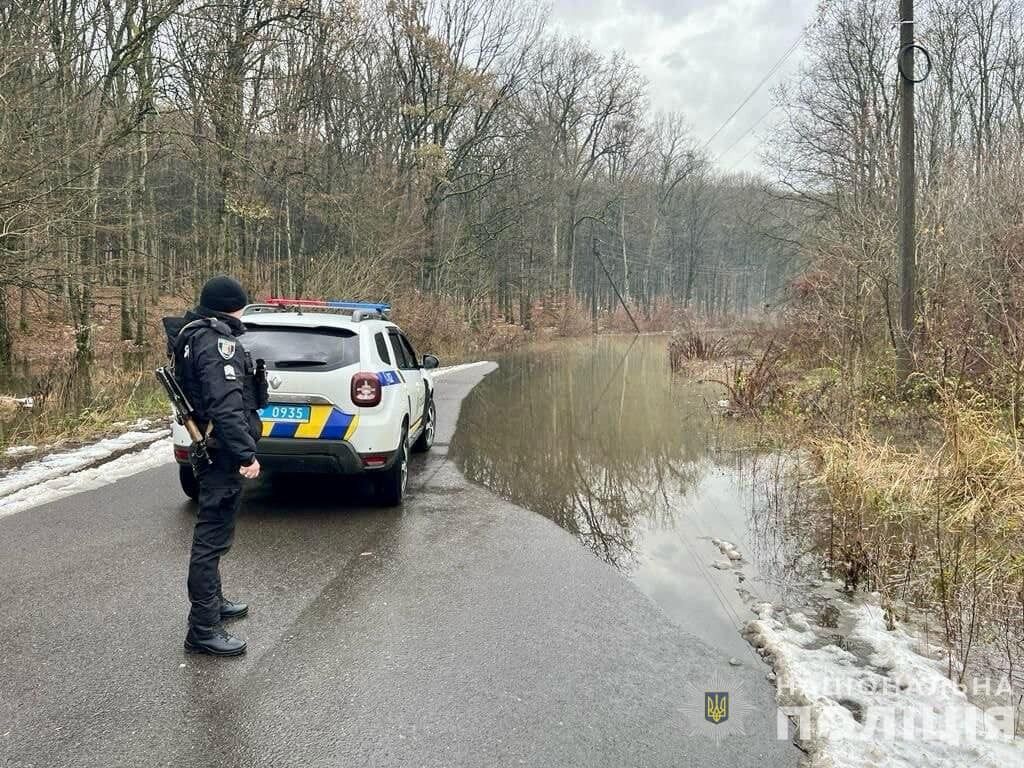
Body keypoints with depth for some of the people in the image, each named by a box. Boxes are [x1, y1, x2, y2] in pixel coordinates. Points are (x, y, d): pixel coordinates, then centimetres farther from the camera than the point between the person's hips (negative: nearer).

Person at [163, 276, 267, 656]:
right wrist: (246, 454, -28)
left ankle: (212, 601, 40)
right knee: (213, 536, -5)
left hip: (210, 449, 11)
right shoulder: (218, 343, -20)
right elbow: (226, 406, -28)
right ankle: (203, 629, 2)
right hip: (222, 453, -11)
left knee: (213, 533, 23)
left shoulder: (193, 336, 13)